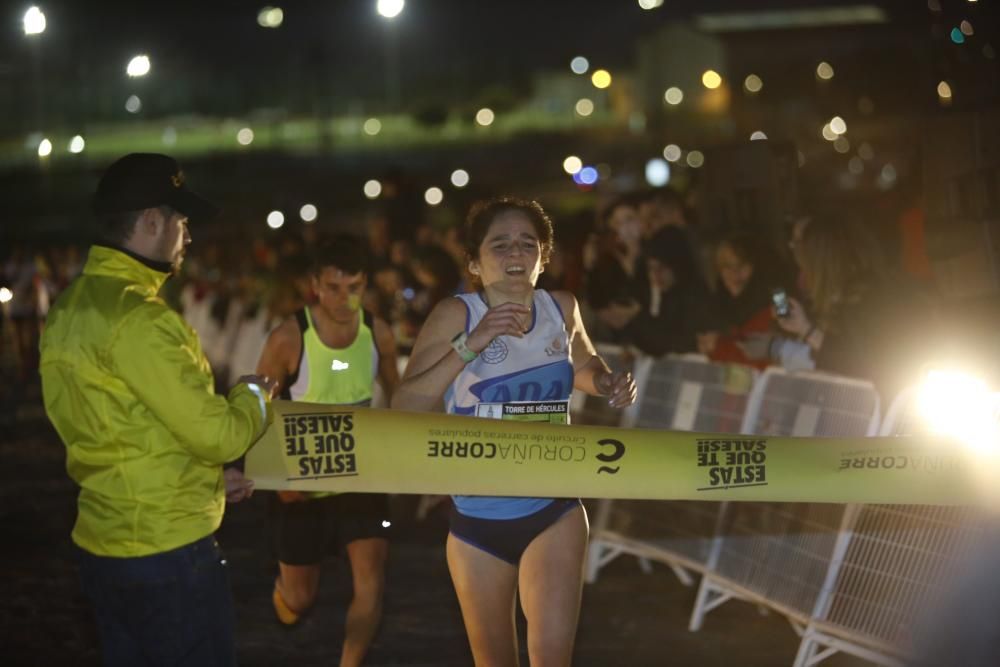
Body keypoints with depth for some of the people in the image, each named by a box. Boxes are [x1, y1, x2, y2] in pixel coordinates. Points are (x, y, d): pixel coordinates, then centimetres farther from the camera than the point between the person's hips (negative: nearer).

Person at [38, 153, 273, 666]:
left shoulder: (71, 309, 9)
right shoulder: (138, 317, -20)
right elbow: (216, 434, -19)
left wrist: (206, 478, 17)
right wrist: (254, 396, 2)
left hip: (102, 545, 9)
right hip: (166, 551, -9)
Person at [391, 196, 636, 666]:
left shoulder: (562, 308, -1)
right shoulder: (456, 315, -11)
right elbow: (405, 408, -18)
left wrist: (607, 383, -2)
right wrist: (472, 344, -25)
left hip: (554, 511, 1)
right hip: (478, 520, -1)